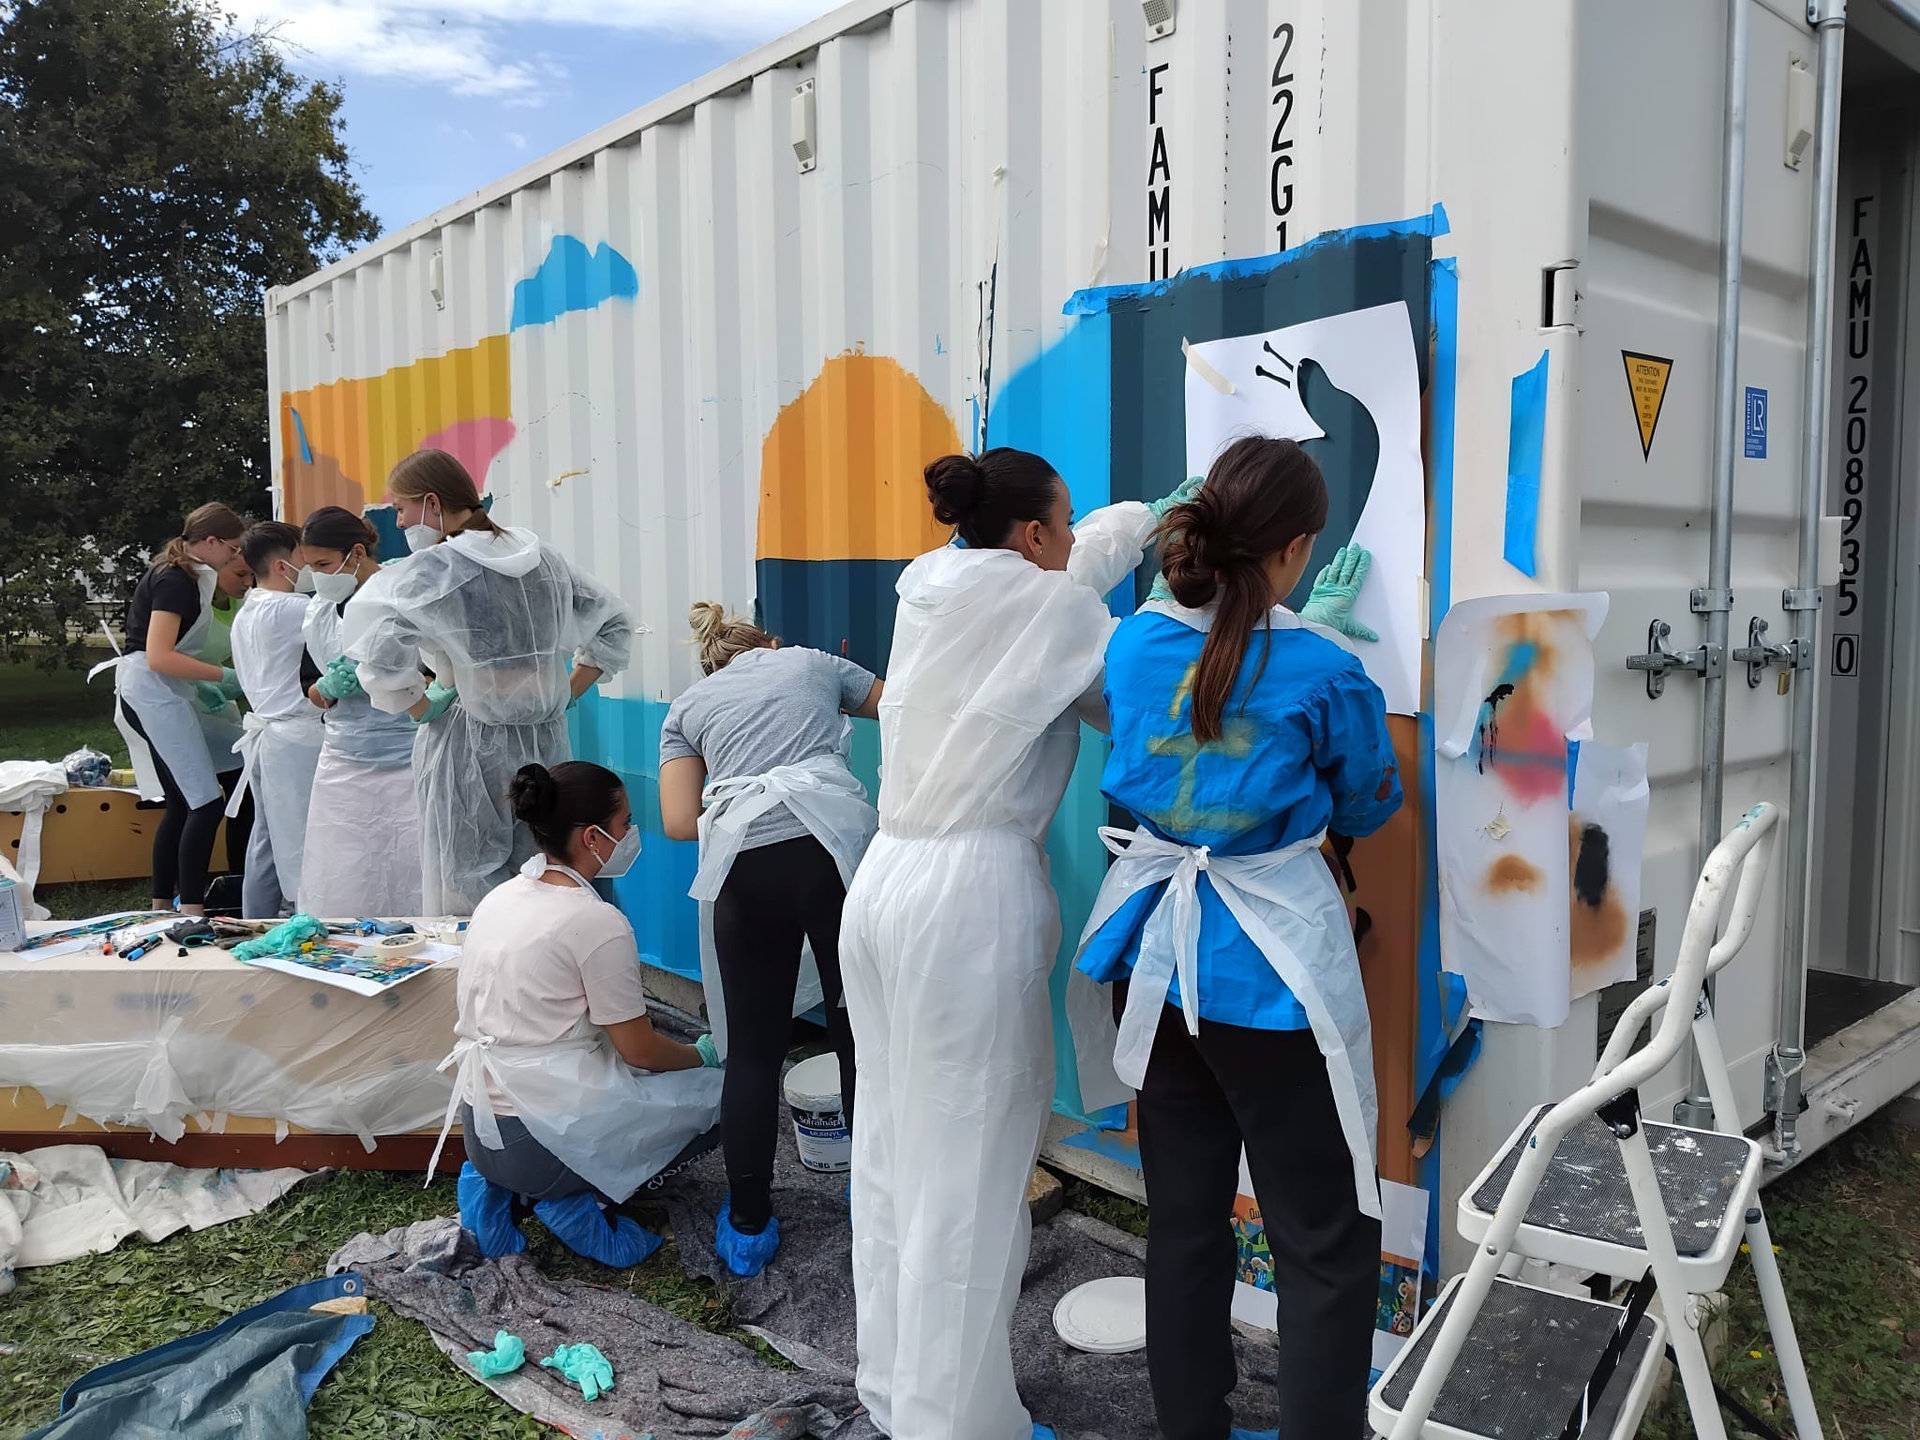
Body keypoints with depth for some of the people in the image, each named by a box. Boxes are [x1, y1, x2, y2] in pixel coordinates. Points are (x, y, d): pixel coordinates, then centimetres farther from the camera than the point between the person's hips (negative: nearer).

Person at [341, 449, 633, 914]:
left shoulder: (431, 569, -10)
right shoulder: (543, 558, 8)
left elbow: (379, 649, -26)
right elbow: (615, 624, 18)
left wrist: (420, 709, -10)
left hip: (473, 754, -6)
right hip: (549, 742, 6)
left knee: (466, 903, 2)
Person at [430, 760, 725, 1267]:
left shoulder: (499, 898, 7)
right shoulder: (598, 922, -18)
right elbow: (639, 1049, -10)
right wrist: (702, 1055, 10)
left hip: (478, 1129, 8)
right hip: (540, 1142, -8)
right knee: (712, 1088, 6)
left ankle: (496, 1182, 11)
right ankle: (576, 1202, -1)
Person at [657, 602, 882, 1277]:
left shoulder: (688, 706, 25)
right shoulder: (812, 662, 26)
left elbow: (680, 823, 13)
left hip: (746, 868, 0)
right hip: (838, 846, 0)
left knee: (753, 1050, 12)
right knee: (861, 1031, 12)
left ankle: (748, 1227, 20)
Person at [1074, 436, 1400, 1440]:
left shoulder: (1134, 641, 0)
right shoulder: (1321, 670, -13)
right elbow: (1368, 809, 5)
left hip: (1159, 955, 6)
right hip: (1270, 968, -6)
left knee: (1183, 1221, 17)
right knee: (1326, 1245, 7)